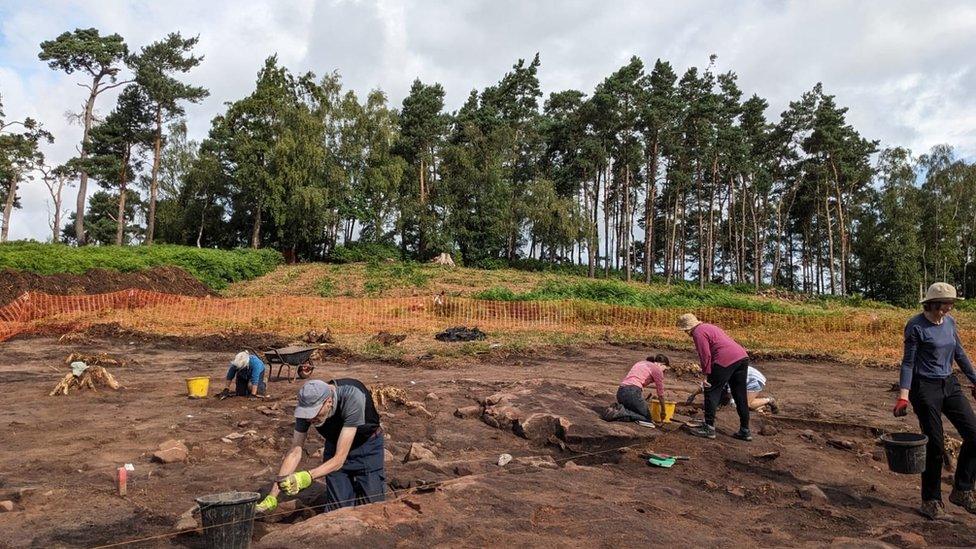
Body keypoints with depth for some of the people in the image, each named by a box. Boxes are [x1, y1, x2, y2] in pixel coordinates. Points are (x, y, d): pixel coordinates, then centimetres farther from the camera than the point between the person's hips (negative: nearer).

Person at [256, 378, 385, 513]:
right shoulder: (306, 406, -25)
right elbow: (295, 452, -20)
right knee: (338, 508, -3)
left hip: (367, 443, -3)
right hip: (334, 444, 4)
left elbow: (339, 458, -39)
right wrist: (272, 496, -26)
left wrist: (308, 476, -52)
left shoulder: (352, 398, -40)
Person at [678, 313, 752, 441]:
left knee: (712, 392, 2)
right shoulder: (709, 327, 26)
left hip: (725, 360, -9)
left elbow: (705, 355, -11)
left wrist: (707, 374, -5)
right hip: (742, 356, 10)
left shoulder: (698, 332, -2)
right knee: (740, 396, 13)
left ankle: (709, 427, 4)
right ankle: (745, 431, 18)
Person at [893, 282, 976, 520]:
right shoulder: (916, 326, -13)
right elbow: (908, 362, -12)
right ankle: (931, 501, 15)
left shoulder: (949, 322, 6)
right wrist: (903, 396, -18)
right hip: (925, 388, -7)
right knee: (935, 446, -1)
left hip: (950, 385, 7)